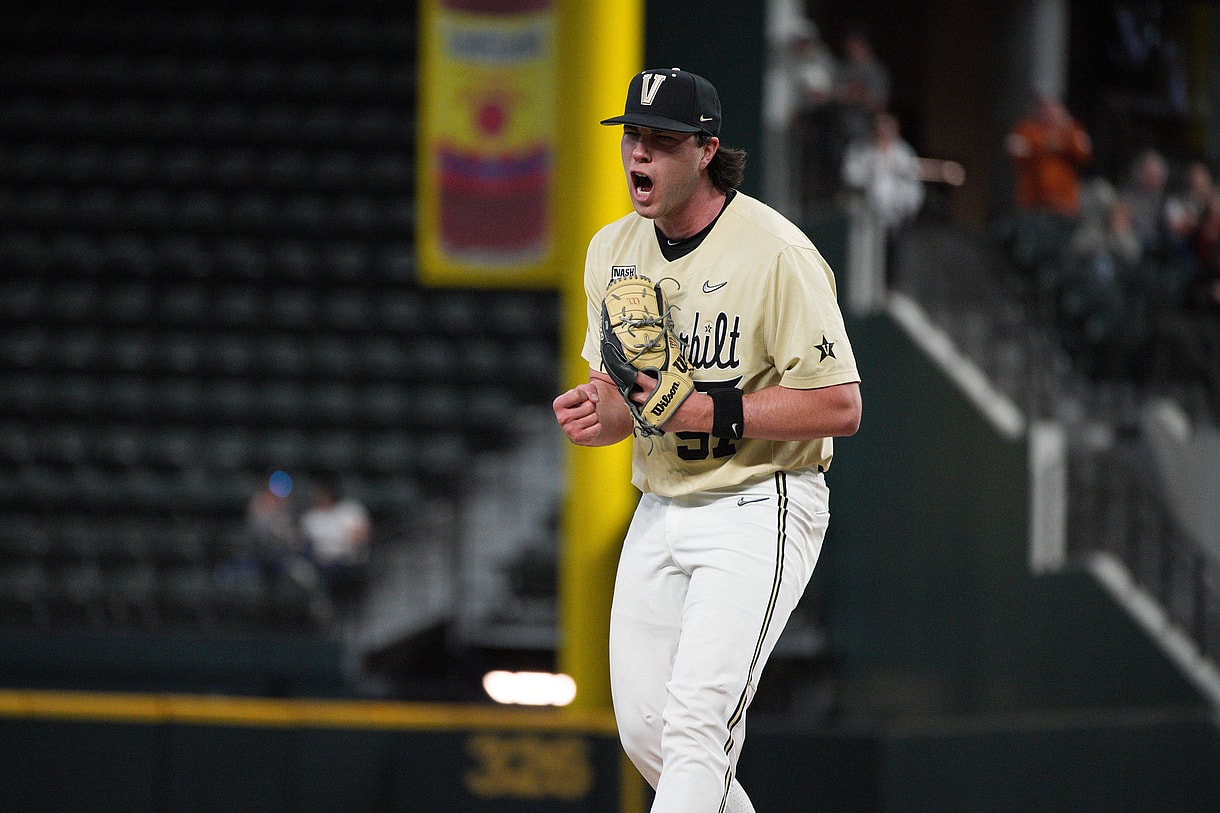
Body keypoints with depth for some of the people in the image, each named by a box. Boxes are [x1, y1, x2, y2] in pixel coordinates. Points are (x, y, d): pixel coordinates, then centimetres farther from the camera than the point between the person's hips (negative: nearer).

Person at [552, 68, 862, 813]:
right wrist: (599, 414, -7)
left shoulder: (776, 252, -16)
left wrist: (709, 410, -24)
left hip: (760, 509, -7)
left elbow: (839, 407, -17)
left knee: (697, 717, -19)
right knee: (646, 731, 7)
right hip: (661, 512, 8)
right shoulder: (614, 249, 7)